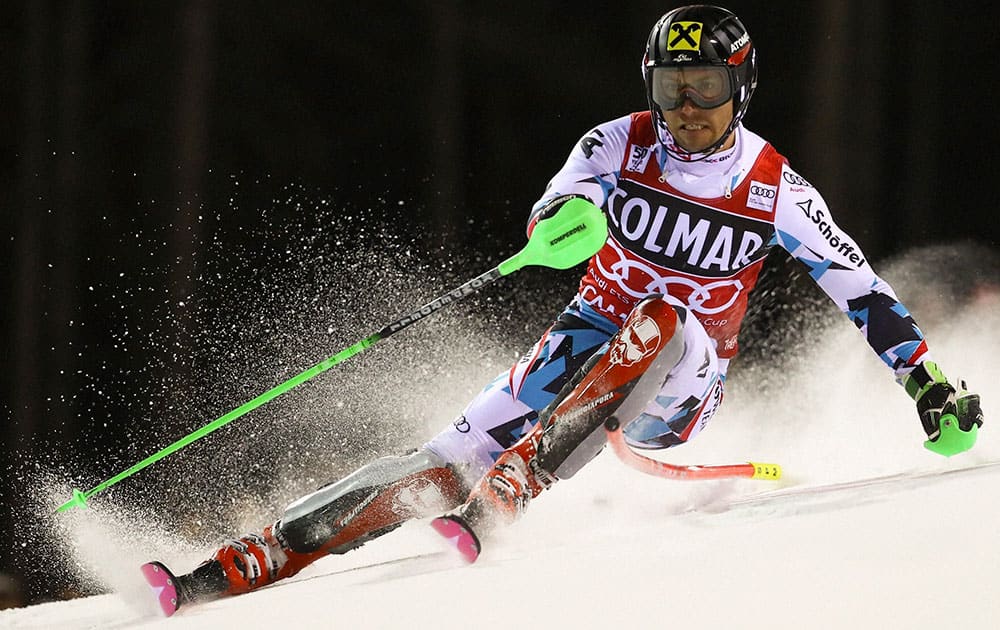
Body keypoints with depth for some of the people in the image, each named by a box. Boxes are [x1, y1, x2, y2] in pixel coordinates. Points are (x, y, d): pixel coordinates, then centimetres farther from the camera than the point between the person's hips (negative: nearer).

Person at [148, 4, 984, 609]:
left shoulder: (776, 192, -7)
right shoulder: (622, 145, -5)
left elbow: (860, 286, 0)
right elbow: (550, 215, -19)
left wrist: (928, 382, -7)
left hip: (676, 387, -1)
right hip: (591, 343, 1)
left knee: (660, 319, -36)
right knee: (455, 455, -18)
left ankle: (504, 494, -46)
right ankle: (240, 567, -23)